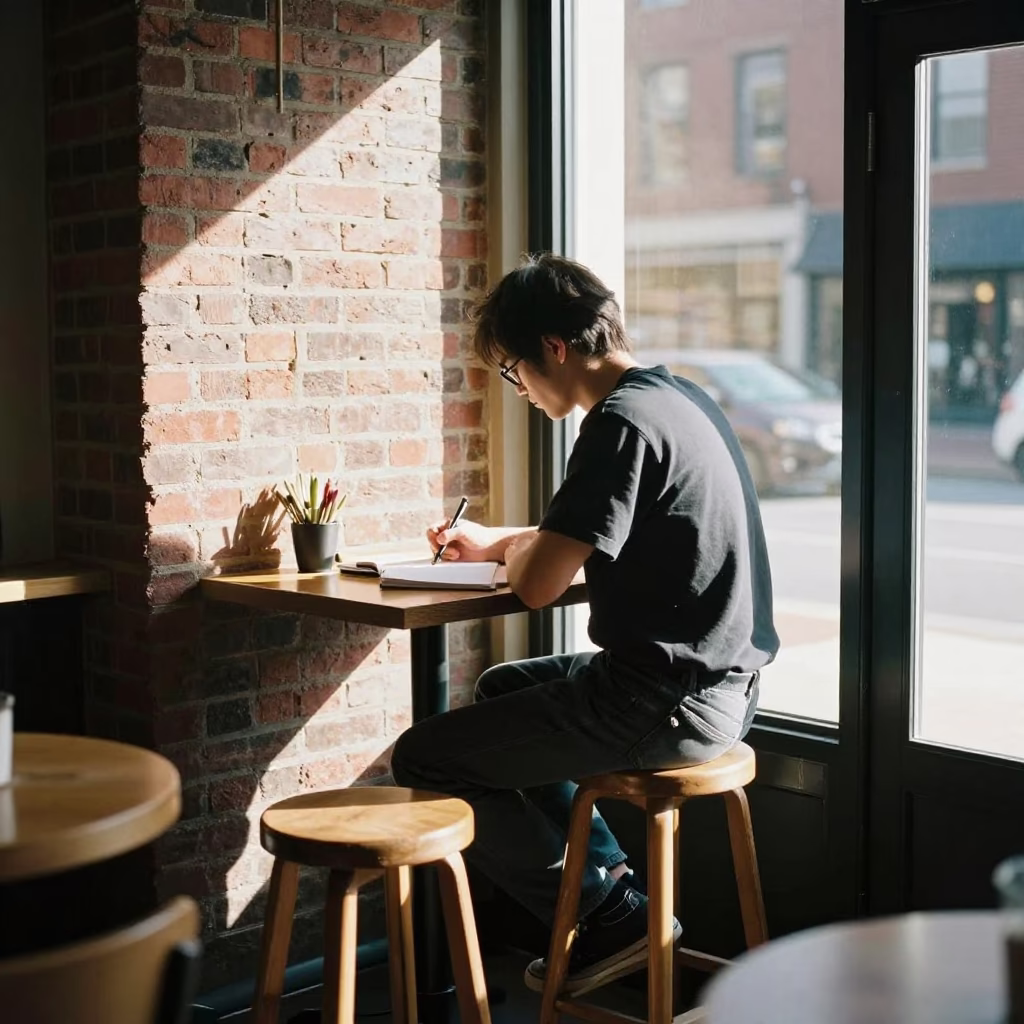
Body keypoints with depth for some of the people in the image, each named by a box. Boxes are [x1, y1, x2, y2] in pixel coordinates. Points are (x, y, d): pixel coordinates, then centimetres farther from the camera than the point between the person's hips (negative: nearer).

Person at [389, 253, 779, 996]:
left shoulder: (622, 423, -19)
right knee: (500, 689, 29)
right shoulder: (679, 397, 11)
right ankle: (608, 872, 23)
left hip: (669, 705, -10)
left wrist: (517, 549, 3)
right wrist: (497, 540, 25)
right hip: (722, 681, 10)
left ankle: (612, 915, 8)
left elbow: (539, 584, -20)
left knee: (423, 760, -3)